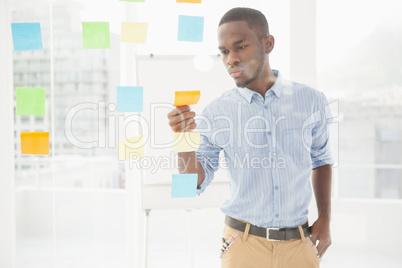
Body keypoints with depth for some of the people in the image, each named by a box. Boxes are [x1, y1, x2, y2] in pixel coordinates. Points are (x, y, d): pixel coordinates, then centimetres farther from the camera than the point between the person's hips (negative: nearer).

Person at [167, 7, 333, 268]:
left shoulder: (311, 101, -3)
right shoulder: (216, 113, -6)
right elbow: (196, 183, -3)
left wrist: (325, 217, 5)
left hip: (299, 244, 2)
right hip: (244, 244, -1)